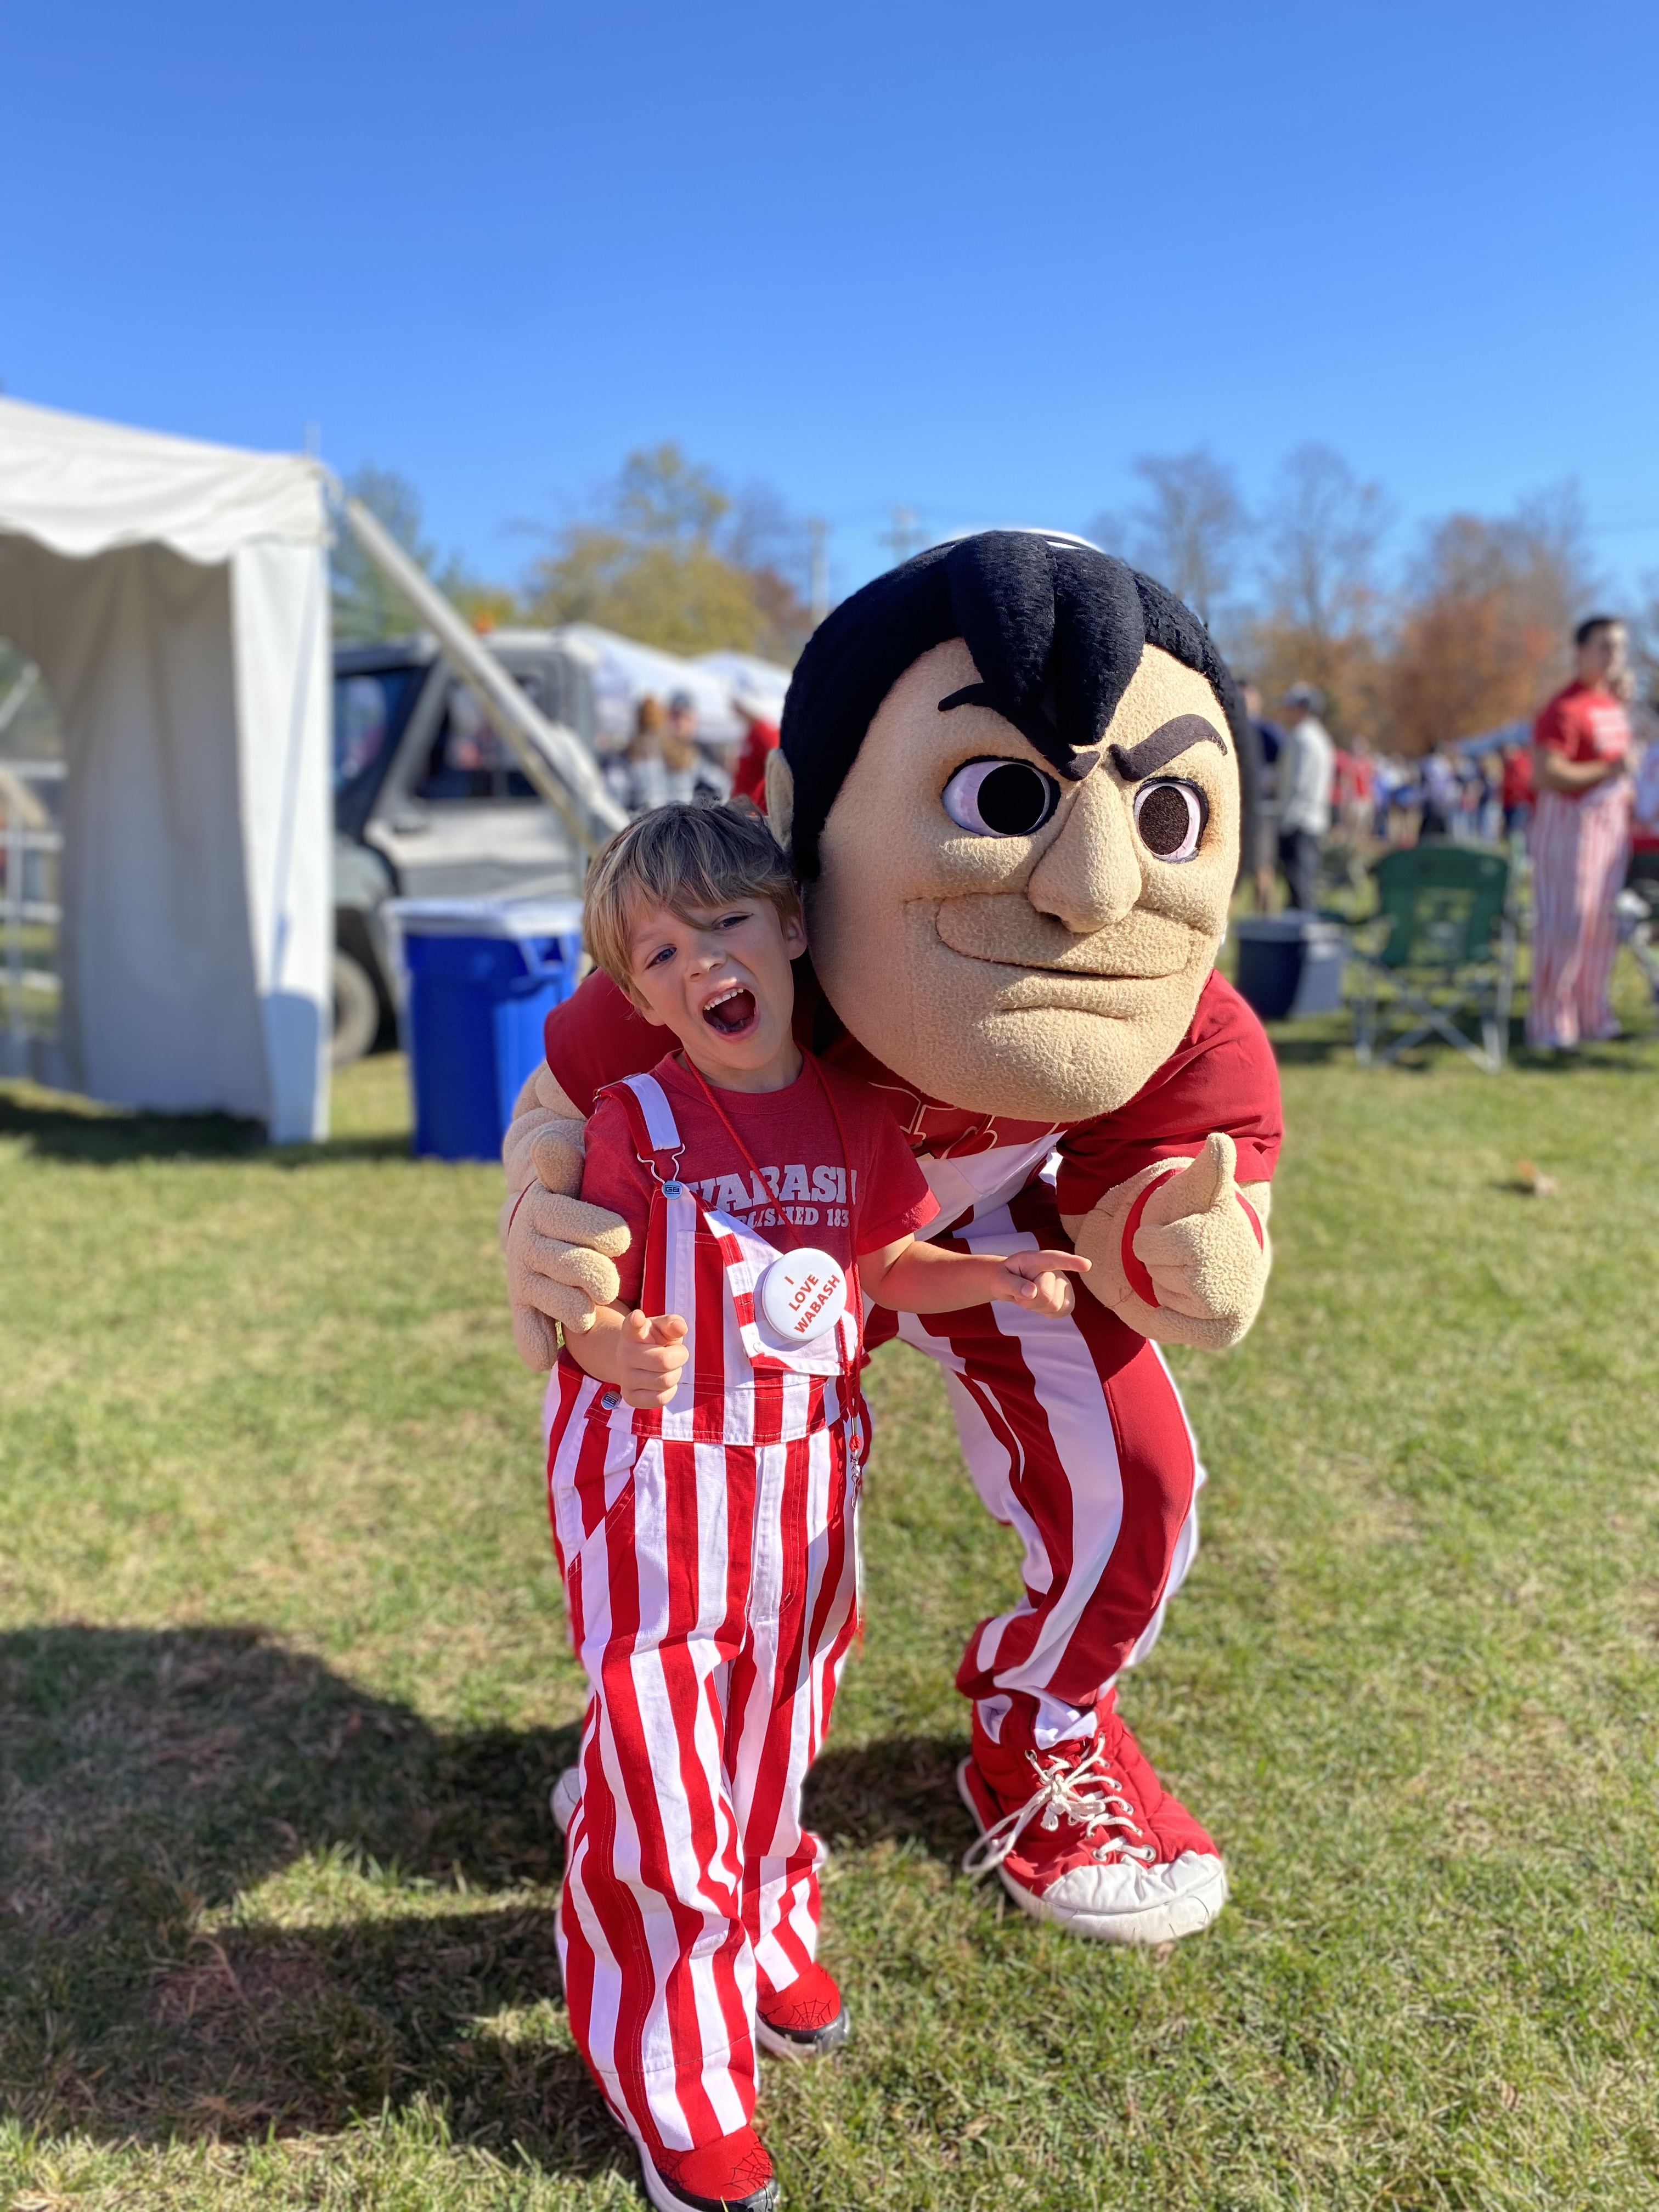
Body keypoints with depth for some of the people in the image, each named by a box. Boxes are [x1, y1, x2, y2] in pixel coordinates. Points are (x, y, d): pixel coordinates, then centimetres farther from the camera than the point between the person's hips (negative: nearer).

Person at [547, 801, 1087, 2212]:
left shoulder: (854, 1117, -2)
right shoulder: (638, 1120, -15)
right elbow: (584, 1300, -12)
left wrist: (998, 1278, -3)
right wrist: (620, 1347, -33)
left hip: (803, 1486, 5)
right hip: (655, 1483, -4)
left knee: (776, 1738, 23)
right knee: (660, 1769, 1)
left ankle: (762, 1937, 53)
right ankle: (677, 2085, 25)